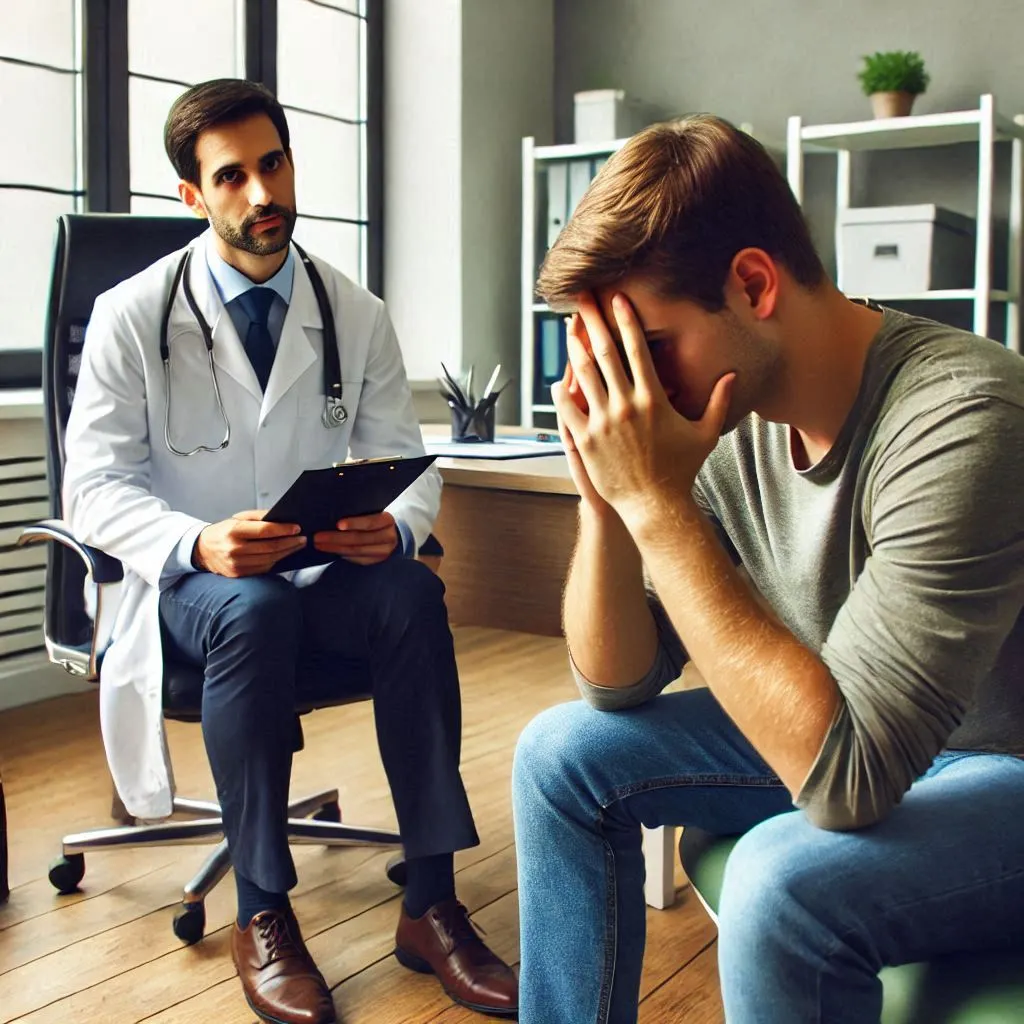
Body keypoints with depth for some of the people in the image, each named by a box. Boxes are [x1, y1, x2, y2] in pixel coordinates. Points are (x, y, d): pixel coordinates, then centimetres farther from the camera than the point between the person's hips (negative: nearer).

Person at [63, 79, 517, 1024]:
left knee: (413, 592, -30)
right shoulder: (131, 317, -3)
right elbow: (95, 488, -7)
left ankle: (431, 903, -21)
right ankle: (262, 914, -19)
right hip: (189, 587, -2)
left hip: (323, 578, 2)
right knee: (256, 610, -37)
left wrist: (394, 527, -23)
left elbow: (409, 462, 3)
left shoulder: (358, 316, 4)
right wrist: (198, 546, -28)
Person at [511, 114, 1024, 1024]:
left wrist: (656, 502, -34)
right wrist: (605, 496, -20)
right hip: (855, 738, 7)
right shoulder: (728, 415, -10)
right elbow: (619, 684, -2)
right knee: (564, 755, 1)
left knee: (784, 882, -32)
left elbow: (846, 773, -35)